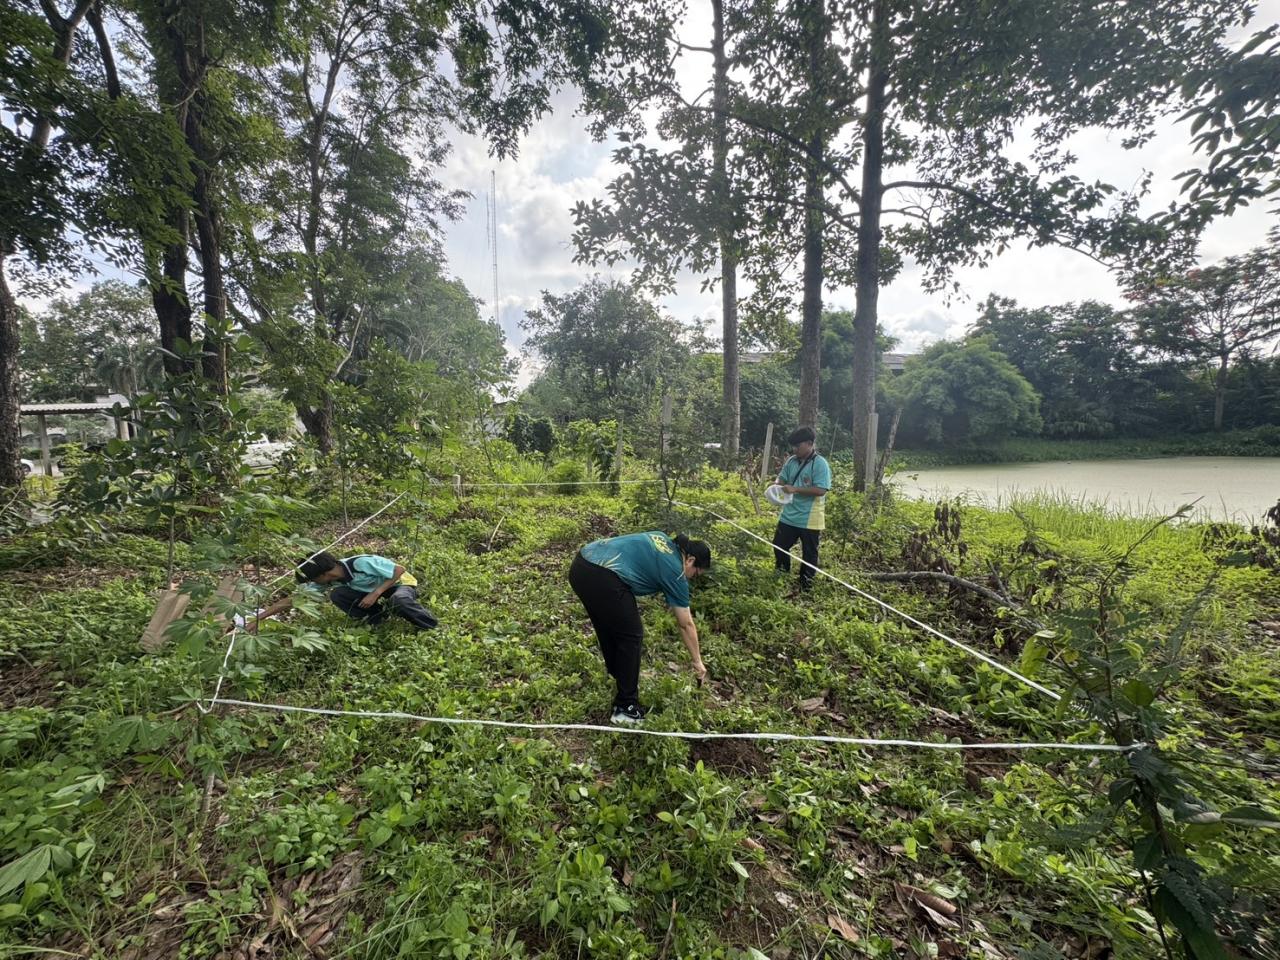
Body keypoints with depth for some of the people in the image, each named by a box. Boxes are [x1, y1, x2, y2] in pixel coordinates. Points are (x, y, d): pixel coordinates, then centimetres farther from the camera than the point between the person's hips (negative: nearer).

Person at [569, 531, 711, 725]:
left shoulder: (661, 538, 25)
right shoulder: (675, 571, 7)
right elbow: (686, 625, 15)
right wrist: (697, 661, 27)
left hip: (580, 565, 9)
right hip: (602, 579, -8)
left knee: (607, 623, 28)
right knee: (631, 635, 9)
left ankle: (617, 672, 48)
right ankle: (625, 707, 16)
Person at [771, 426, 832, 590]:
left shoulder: (820, 464, -15)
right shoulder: (792, 461, 4)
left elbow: (821, 490, -22)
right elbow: (782, 478, 14)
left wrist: (795, 489, -25)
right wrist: (779, 486, -10)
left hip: (809, 519, -6)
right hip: (788, 516, 7)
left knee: (809, 554, 9)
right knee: (779, 546, 15)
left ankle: (805, 586, 24)